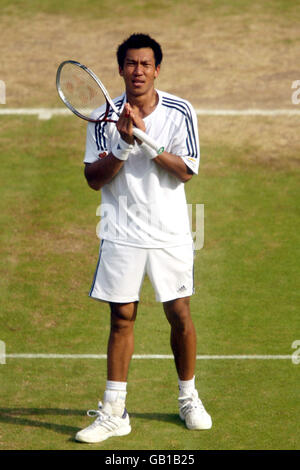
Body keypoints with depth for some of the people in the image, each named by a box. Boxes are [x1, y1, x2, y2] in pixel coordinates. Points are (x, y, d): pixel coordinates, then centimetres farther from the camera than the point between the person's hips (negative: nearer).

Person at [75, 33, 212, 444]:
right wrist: (123, 144, -19)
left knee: (180, 315, 4)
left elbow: (186, 170, -10)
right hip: (122, 235, 0)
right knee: (122, 318, 1)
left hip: (171, 234, 0)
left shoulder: (180, 113, -2)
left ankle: (189, 399, 23)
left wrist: (146, 140, -21)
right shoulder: (105, 117, 0)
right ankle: (113, 413, 5)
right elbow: (94, 179, -3)